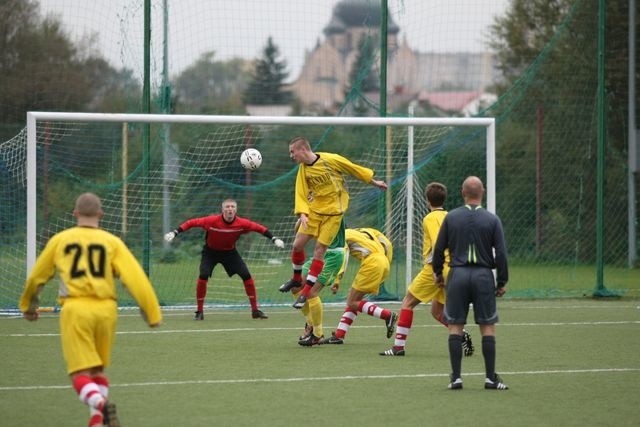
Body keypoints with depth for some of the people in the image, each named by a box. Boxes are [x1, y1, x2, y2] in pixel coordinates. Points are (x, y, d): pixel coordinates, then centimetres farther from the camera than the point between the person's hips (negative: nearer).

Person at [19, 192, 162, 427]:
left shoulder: (60, 240, 10)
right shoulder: (112, 242, 7)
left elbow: (37, 276, 21)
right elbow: (135, 277, -2)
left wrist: (28, 305, 38)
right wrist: (152, 313, 1)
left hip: (75, 309, -2)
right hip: (105, 309, 2)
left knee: (80, 373, -4)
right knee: (98, 370, 20)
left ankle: (98, 402, -32)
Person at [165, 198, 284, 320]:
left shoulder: (241, 223, -23)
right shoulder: (212, 221, -30)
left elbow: (259, 228, -10)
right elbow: (191, 223, -23)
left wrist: (274, 239, -13)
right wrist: (174, 233, -29)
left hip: (230, 252, 2)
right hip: (210, 251, -2)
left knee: (246, 275, -9)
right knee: (203, 276, -21)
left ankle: (255, 310, 5)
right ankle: (199, 311, -7)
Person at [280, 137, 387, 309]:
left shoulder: (330, 160, -14)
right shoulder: (303, 170, 0)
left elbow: (353, 169, -2)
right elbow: (301, 194, -1)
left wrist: (374, 182, 7)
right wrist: (302, 213, -20)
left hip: (333, 212, -5)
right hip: (314, 210, 5)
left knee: (319, 250, -7)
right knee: (297, 245, -1)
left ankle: (306, 291, 0)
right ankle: (297, 279, 25)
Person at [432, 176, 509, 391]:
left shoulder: (451, 218, 1)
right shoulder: (492, 220, -1)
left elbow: (439, 248, 6)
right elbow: (501, 253, -2)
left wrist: (438, 272, 21)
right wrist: (502, 282, 7)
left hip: (458, 274, 1)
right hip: (483, 275, -1)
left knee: (455, 326, 5)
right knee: (488, 327, 4)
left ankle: (456, 377, 1)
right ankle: (490, 377, 3)